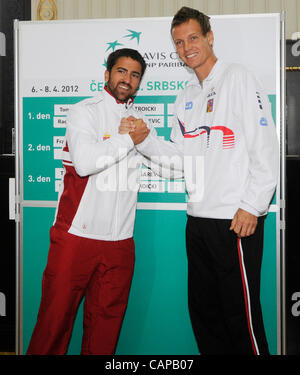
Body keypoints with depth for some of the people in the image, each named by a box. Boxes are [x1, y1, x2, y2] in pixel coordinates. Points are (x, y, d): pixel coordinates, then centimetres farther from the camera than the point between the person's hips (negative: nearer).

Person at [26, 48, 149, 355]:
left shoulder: (137, 119, 17)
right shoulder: (85, 111, -2)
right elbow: (85, 162, -18)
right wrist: (129, 138, -9)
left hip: (120, 239, 5)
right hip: (77, 235, -5)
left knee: (106, 321, 10)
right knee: (56, 317, 1)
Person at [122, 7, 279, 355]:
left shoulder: (238, 78, -4)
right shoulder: (186, 96, 17)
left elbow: (265, 149, -11)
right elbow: (181, 156, 15)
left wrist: (251, 207, -15)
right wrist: (145, 140, -1)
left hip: (237, 221, -7)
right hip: (198, 218, 7)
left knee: (240, 313, -1)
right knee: (203, 311, 16)